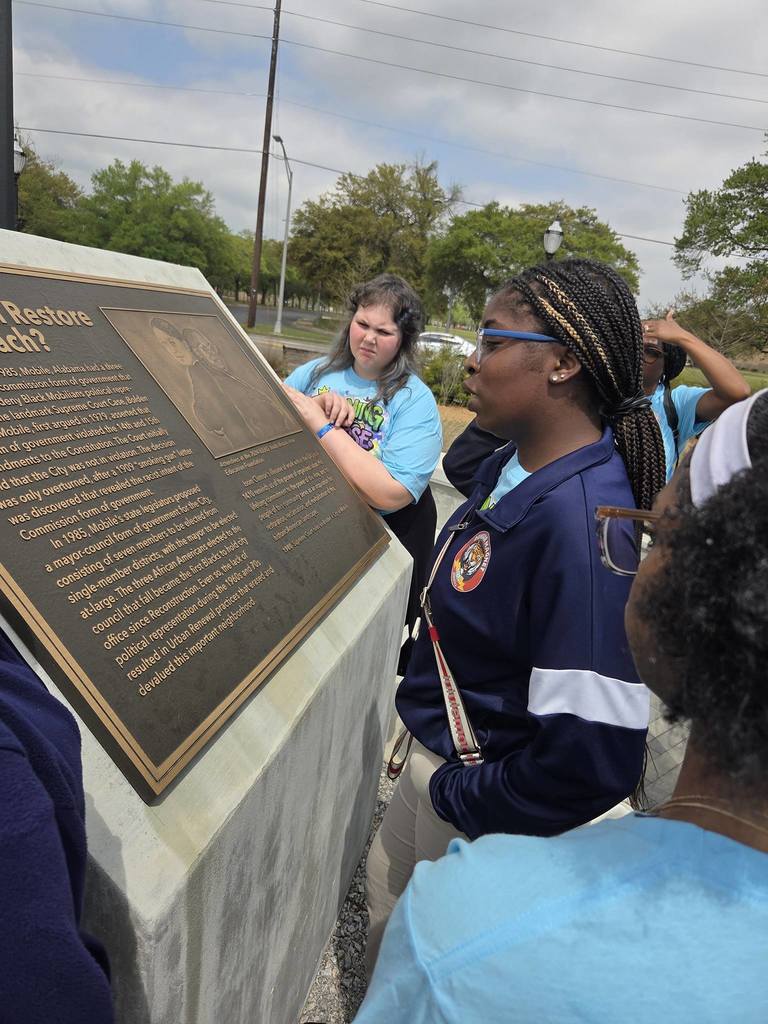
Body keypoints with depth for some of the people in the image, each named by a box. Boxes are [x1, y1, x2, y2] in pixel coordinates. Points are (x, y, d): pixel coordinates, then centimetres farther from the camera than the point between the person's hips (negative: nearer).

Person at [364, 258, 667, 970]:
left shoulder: (578, 522, -33)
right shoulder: (510, 467, -4)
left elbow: (594, 759, -34)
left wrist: (459, 799, -18)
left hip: (484, 796, -8)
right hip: (446, 751, 8)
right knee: (385, 889, 30)